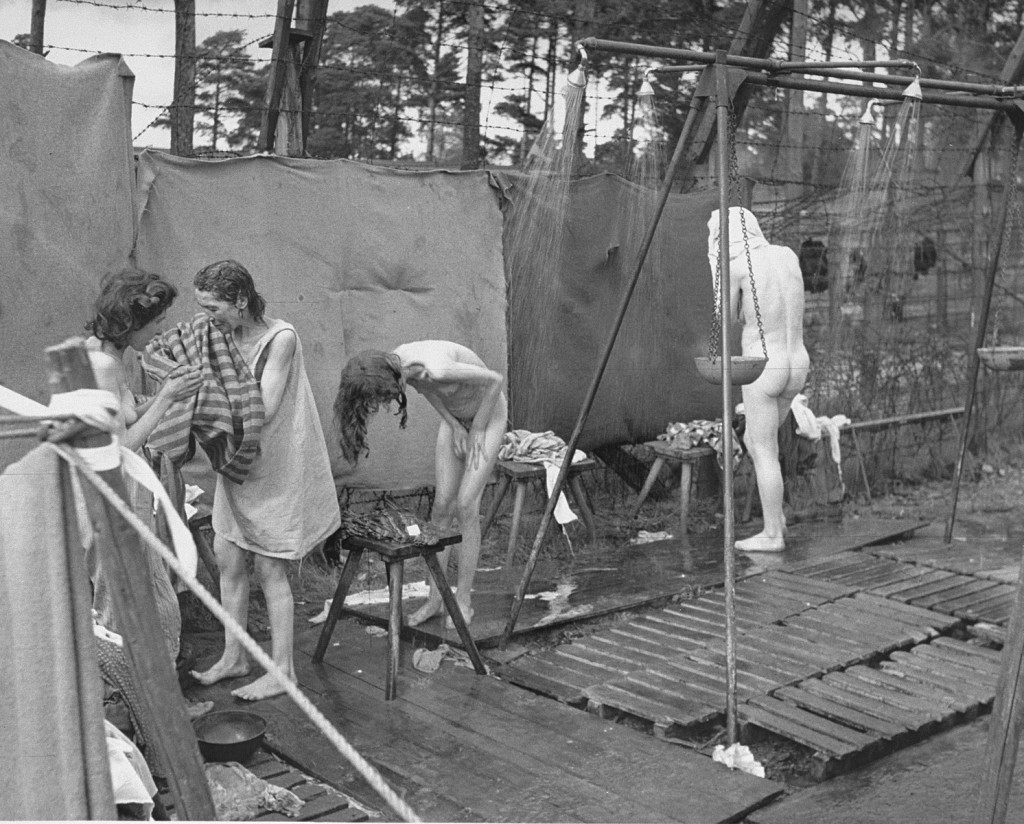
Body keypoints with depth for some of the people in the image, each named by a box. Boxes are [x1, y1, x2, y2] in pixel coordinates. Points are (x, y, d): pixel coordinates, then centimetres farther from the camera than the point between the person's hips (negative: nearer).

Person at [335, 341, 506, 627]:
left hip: (488, 412, -7)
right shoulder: (394, 364, -18)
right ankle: (435, 599, 9)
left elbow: (495, 380, -28)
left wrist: (477, 430, -17)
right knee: (442, 504, 2)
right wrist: (455, 426, -4)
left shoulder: (436, 368, -40)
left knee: (465, 506, -11)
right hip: (455, 415, 7)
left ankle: (463, 601, 1)